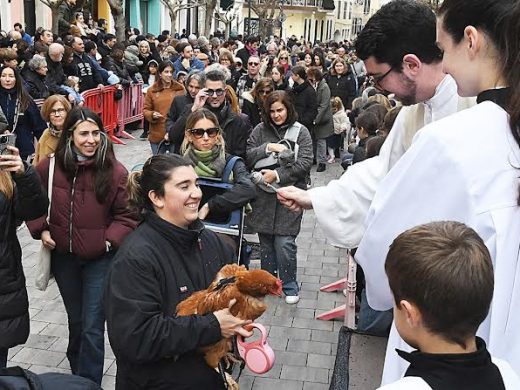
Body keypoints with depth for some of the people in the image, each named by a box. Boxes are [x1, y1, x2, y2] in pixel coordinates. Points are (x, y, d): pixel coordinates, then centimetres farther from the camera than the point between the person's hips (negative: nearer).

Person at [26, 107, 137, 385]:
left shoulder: (115, 172, -14)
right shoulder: (49, 167, -7)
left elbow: (127, 215, -7)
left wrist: (110, 240, -17)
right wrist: (41, 230, -4)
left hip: (100, 259, -3)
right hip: (63, 257, 3)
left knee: (92, 327, -1)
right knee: (75, 320, 23)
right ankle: (77, 374, 46)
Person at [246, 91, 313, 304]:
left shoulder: (301, 132, 1)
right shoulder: (260, 130, 8)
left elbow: (305, 163, -7)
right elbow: (247, 157, 2)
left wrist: (278, 175, -13)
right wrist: (267, 147, -12)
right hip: (264, 195, 3)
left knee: (285, 243, -6)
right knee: (266, 241, 11)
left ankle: (289, 286, 10)